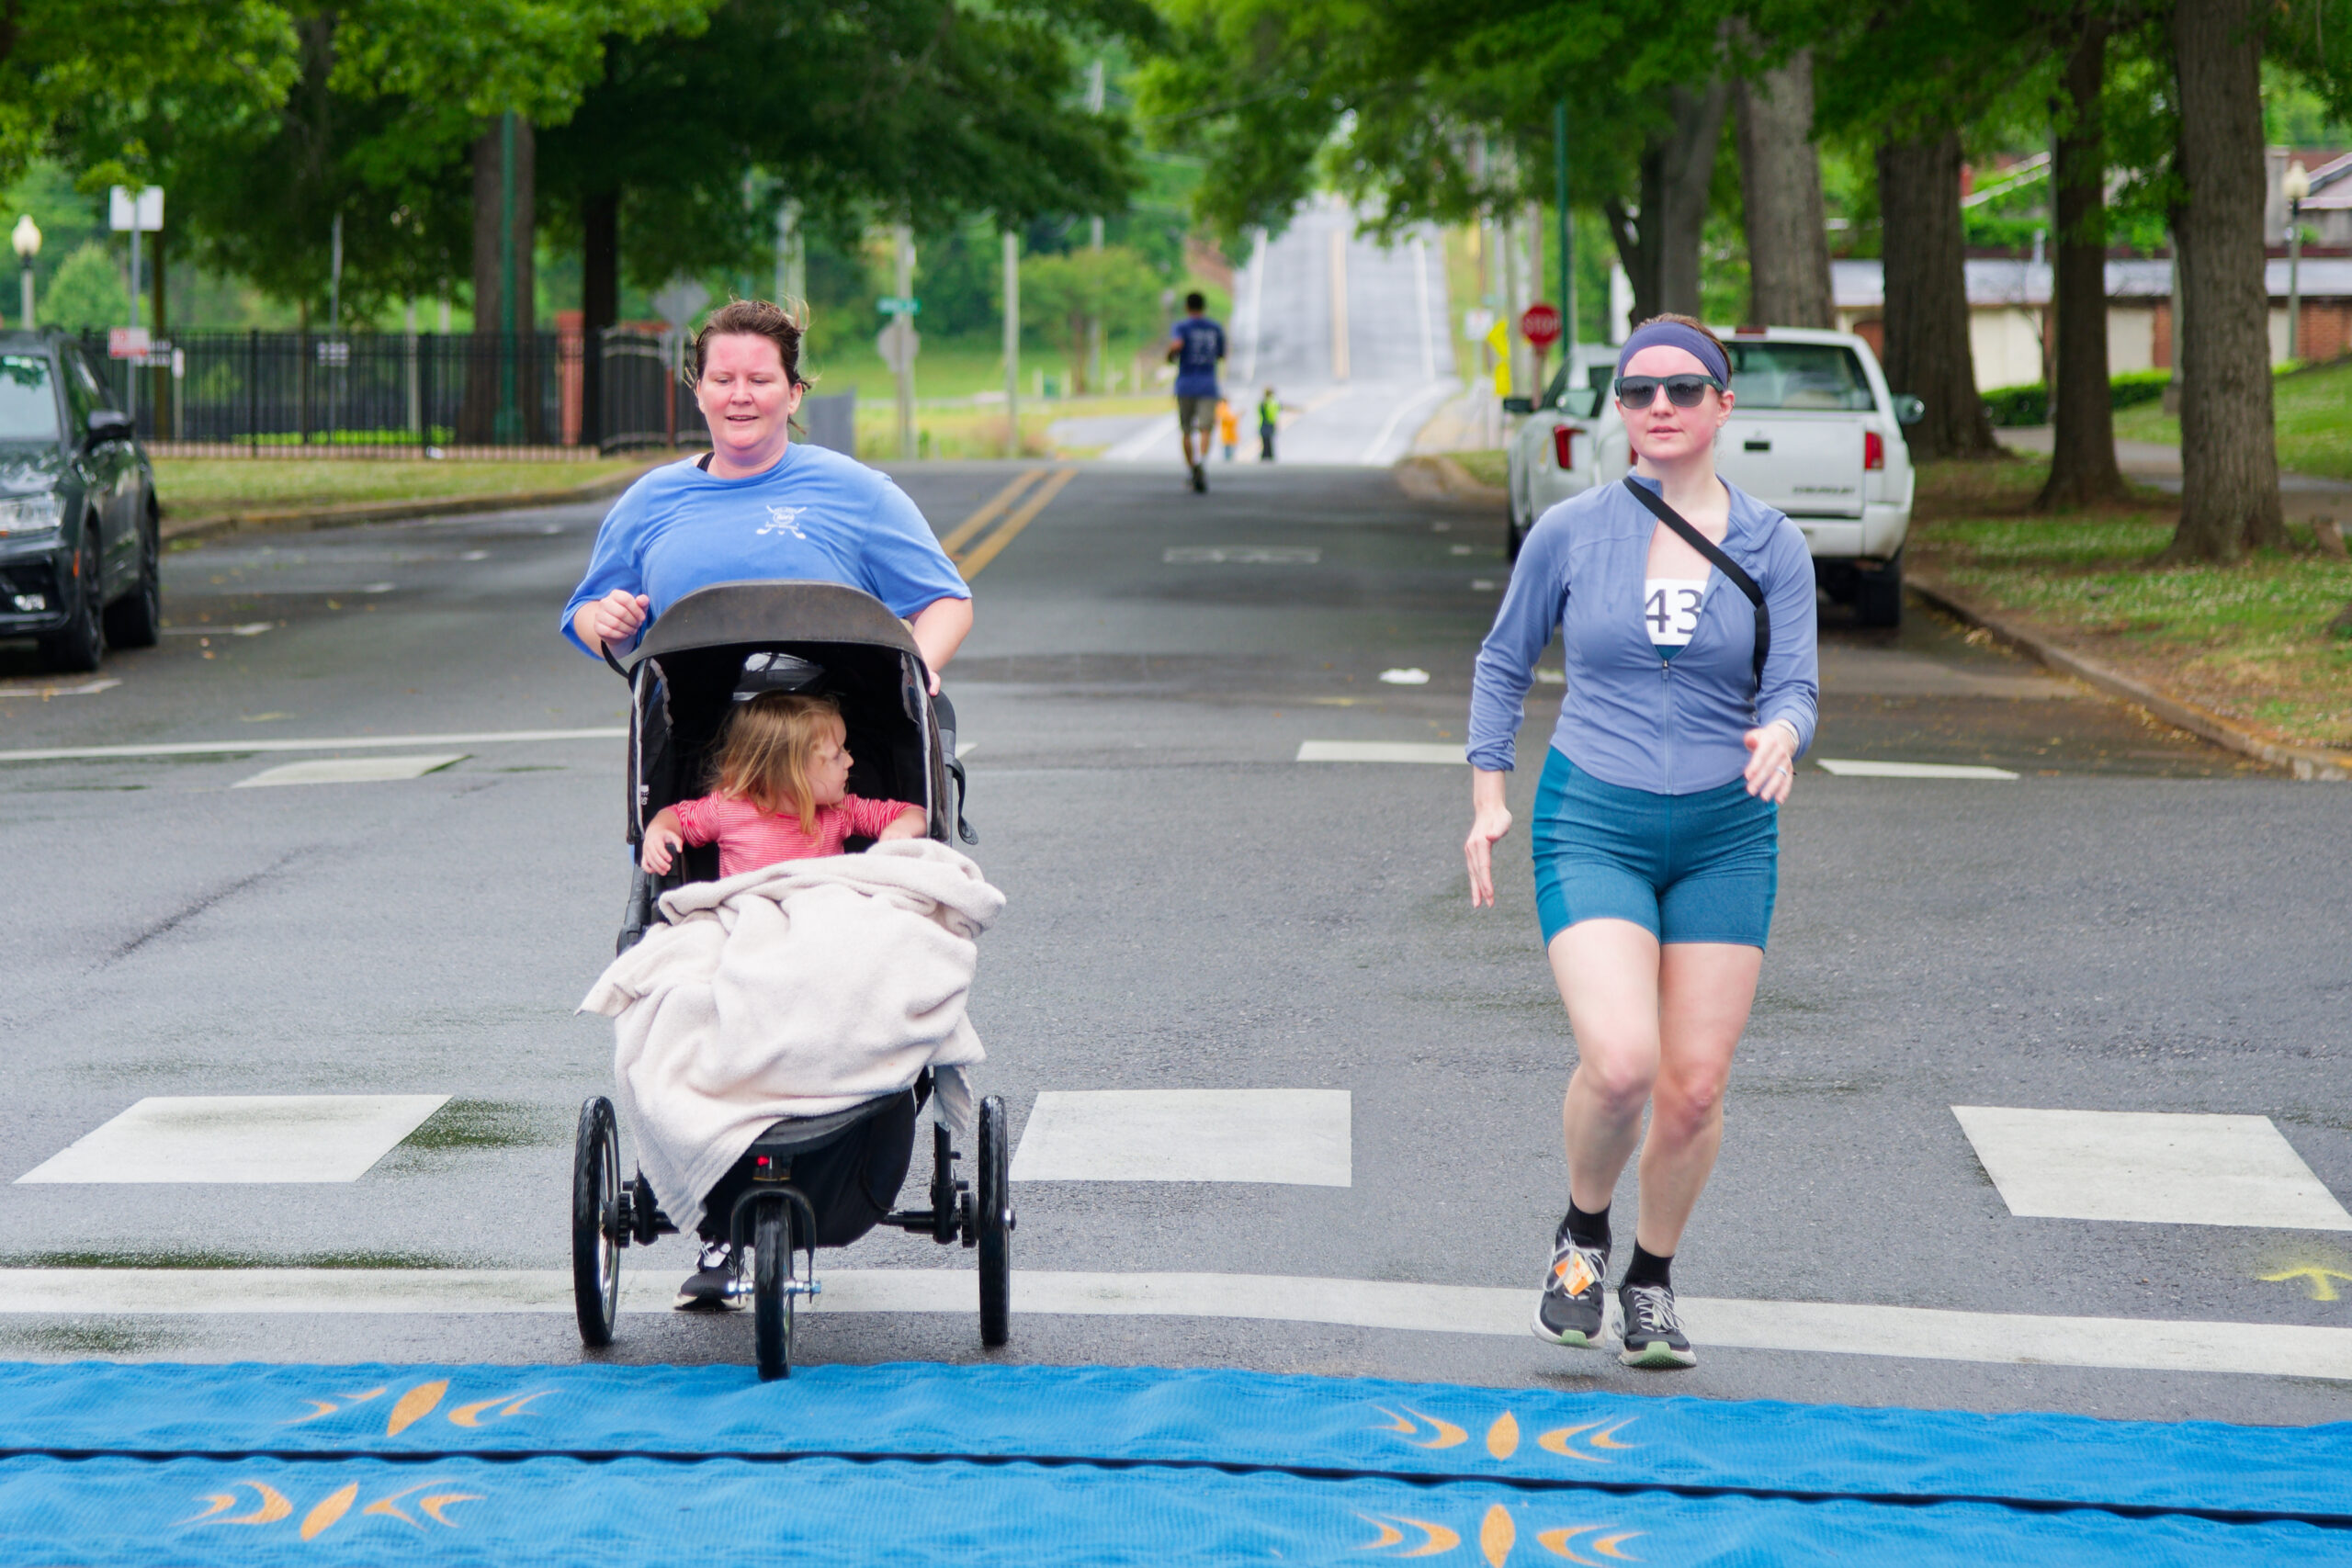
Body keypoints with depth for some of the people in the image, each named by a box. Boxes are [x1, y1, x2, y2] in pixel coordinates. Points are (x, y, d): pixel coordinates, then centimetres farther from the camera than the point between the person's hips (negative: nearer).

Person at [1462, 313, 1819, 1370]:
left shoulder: (1772, 547, 2)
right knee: (1620, 1064, -21)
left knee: (1696, 1087, -1)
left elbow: (1794, 686, -2)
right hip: (1591, 826, -2)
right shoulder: (1568, 533, 0)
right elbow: (1503, 661, 13)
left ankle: (1651, 1283, 23)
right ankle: (1582, 1234, 9)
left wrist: (1779, 735, -25)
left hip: (1725, 836, 2)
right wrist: (1488, 798, 7)